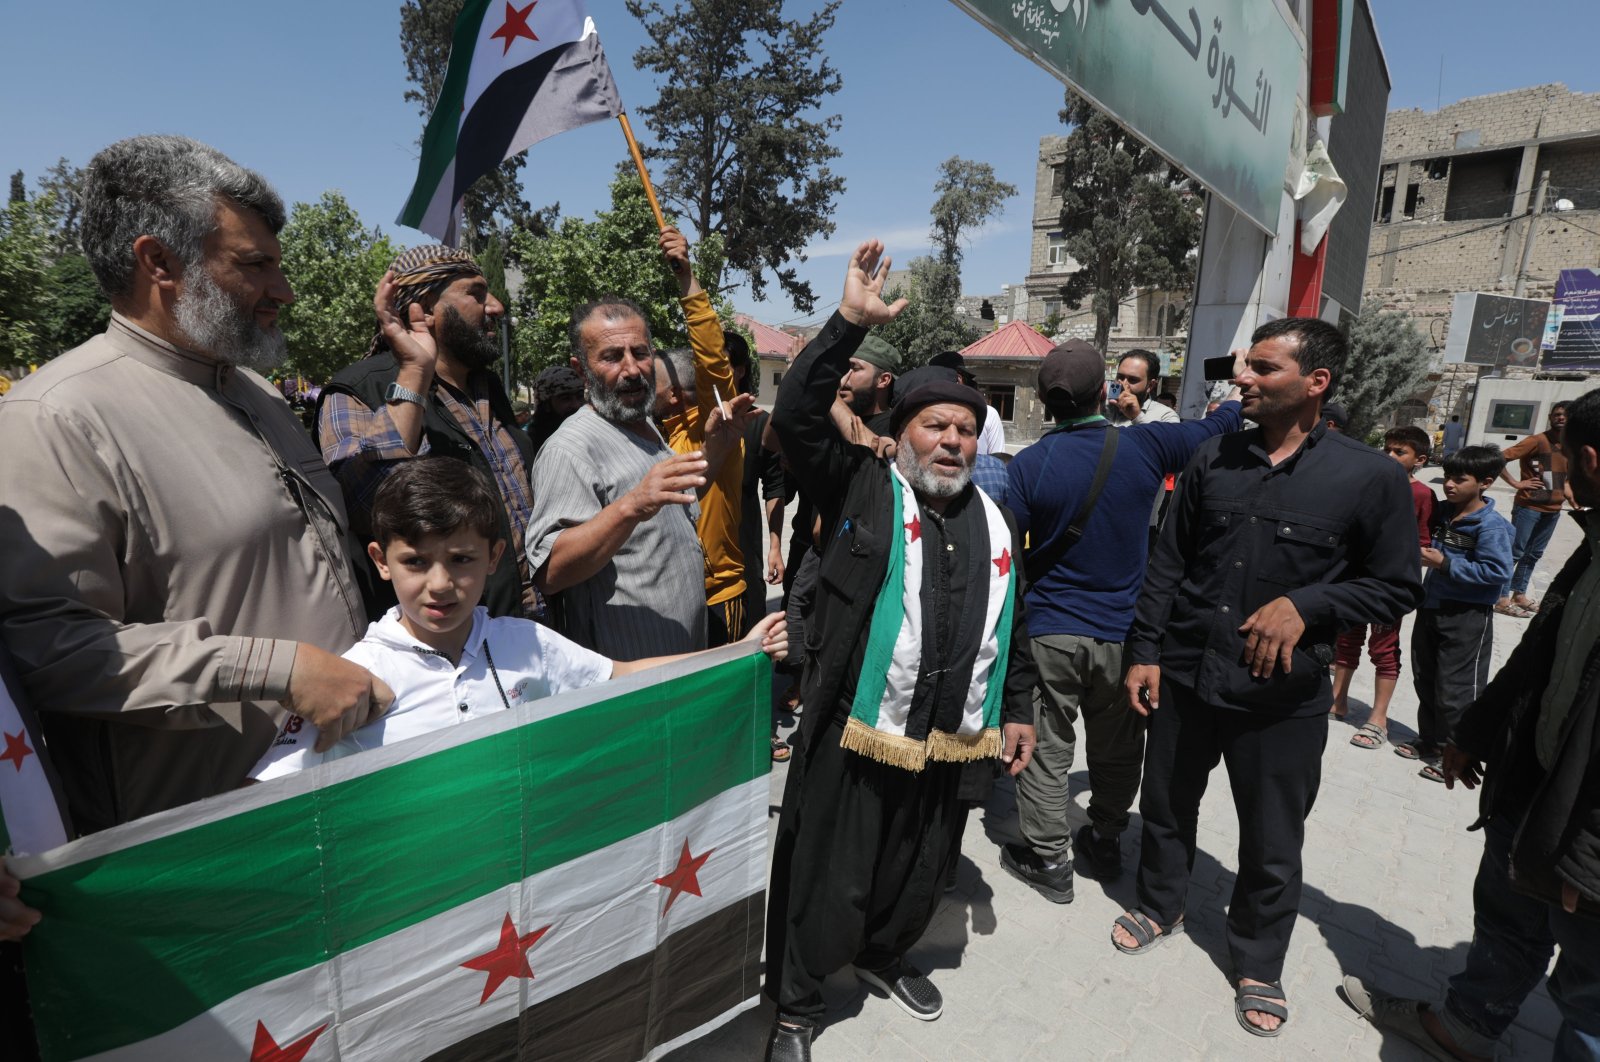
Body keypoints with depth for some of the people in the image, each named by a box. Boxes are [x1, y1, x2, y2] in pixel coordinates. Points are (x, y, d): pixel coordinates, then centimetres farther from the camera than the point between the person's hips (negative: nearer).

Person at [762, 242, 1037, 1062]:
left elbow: (1011, 626, 17)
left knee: (919, 881, 24)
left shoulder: (991, 518, 10)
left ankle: (883, 957, 53)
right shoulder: (862, 489, -6)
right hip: (856, 738, -5)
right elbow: (797, 415, -19)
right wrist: (850, 322, -23)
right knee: (828, 886, 10)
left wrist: (1017, 711, 16)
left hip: (955, 746, 6)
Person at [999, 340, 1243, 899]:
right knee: (1117, 749, 20)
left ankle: (1048, 858, 20)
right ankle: (1106, 843, 37)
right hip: (1124, 632, 2)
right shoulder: (1144, 446, -9)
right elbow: (1216, 429, 11)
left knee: (1046, 748, 11)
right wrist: (1239, 396, 32)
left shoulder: (1028, 465, -13)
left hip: (1051, 633, -2)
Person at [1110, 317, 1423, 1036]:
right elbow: (1168, 564, 4)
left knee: (1272, 846, 13)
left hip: (1283, 696, -3)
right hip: (1183, 675, 3)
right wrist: (1144, 651, 1)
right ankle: (1161, 906, 46)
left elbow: (1397, 587, -3)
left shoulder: (1371, 477, -9)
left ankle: (1258, 963, 38)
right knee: (1166, 807, 20)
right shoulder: (1214, 458, 1)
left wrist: (1306, 606, -19)